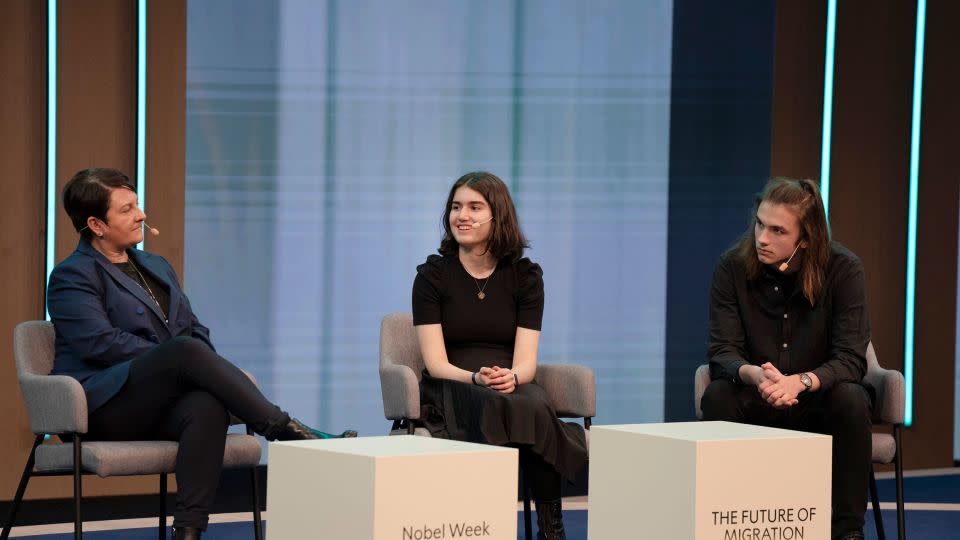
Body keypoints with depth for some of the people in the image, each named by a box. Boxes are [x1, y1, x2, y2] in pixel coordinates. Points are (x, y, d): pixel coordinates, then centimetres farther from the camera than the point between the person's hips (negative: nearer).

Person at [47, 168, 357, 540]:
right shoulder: (71, 278, 1)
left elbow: (195, 330, 20)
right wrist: (172, 358, -17)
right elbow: (101, 342, -13)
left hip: (159, 406, 6)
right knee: (186, 349, -33)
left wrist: (204, 369, -3)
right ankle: (285, 429, -33)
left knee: (208, 405, -34)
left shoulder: (157, 267, 24)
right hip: (105, 408, -5)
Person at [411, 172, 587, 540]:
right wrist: (476, 378, -27)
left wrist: (511, 378, -27)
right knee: (492, 407, -38)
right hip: (451, 389, -2)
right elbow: (436, 363, -6)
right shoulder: (432, 275, 2)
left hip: (513, 386, 2)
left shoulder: (525, 276, 6)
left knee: (535, 404, -35)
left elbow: (526, 360, -3)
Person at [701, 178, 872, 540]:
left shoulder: (842, 269, -15)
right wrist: (754, 374, -39)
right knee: (717, 395, -29)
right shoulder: (732, 268, -11)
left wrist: (801, 381, -40)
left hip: (819, 401, -1)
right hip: (756, 402, 1)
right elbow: (722, 352, -14)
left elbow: (851, 360, -20)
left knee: (851, 399, -33)